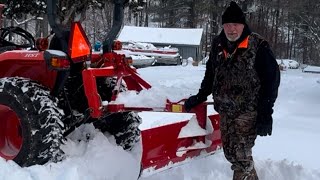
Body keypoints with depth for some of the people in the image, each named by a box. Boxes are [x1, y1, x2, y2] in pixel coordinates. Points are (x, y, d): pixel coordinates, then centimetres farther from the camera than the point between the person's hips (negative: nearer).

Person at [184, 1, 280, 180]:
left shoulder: (258, 45, -13)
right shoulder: (218, 44, 6)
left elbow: (272, 79, -13)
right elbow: (211, 74, 19)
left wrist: (266, 114, -16)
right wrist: (199, 97, 16)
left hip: (248, 112, -6)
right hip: (225, 111, 7)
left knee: (240, 155, -7)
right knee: (230, 152, 15)